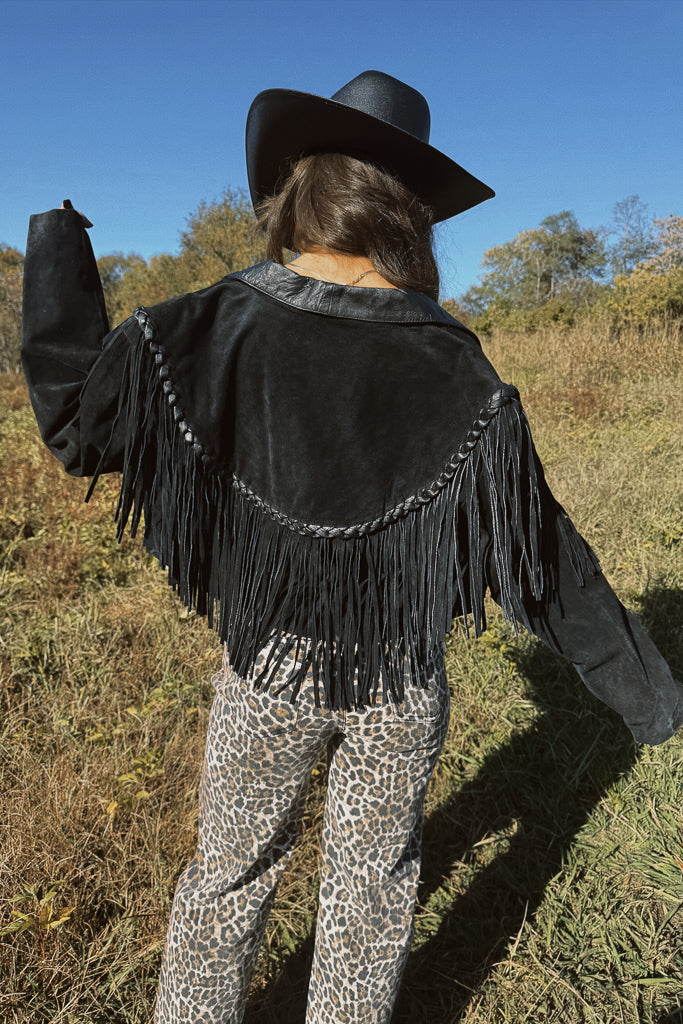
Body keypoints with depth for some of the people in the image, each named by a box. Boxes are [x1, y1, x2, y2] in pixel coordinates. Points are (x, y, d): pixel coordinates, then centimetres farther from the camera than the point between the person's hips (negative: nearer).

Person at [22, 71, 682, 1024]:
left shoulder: (221, 327, -16)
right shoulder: (455, 372, -15)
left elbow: (74, 414, -5)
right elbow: (539, 553, -14)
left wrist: (58, 249, 8)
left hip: (272, 663, 1)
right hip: (403, 681, 0)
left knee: (233, 866, 24)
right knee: (371, 879, 23)